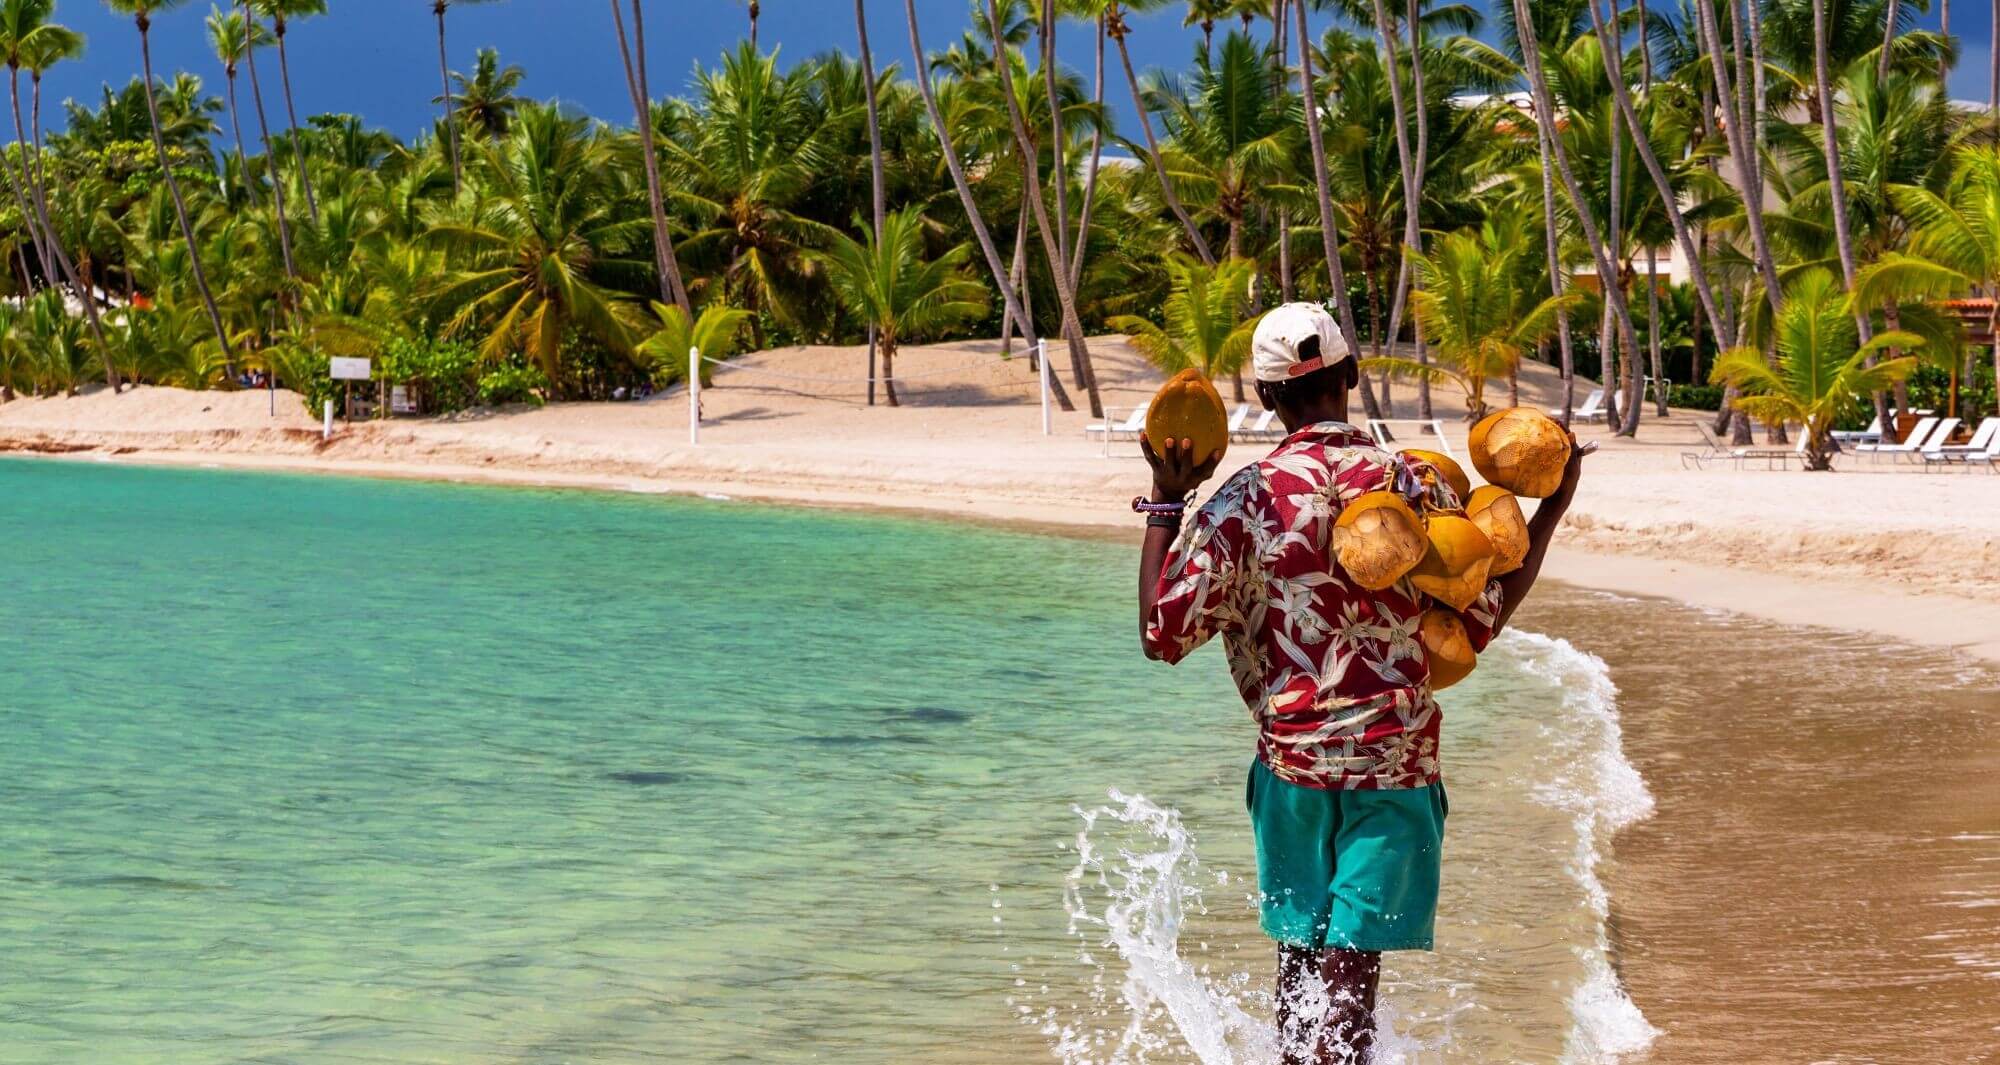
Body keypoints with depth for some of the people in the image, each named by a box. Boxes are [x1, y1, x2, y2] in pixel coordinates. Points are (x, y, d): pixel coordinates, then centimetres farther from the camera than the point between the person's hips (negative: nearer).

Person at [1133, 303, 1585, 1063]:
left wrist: (1165, 506, 0)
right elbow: (1480, 621, 4)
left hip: (1292, 758, 1)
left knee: (1298, 963, 18)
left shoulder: (1247, 498, -7)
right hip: (1398, 761, -1)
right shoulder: (1414, 484, -3)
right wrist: (1552, 511, 12)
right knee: (1351, 979, -3)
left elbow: (1163, 632, -8)